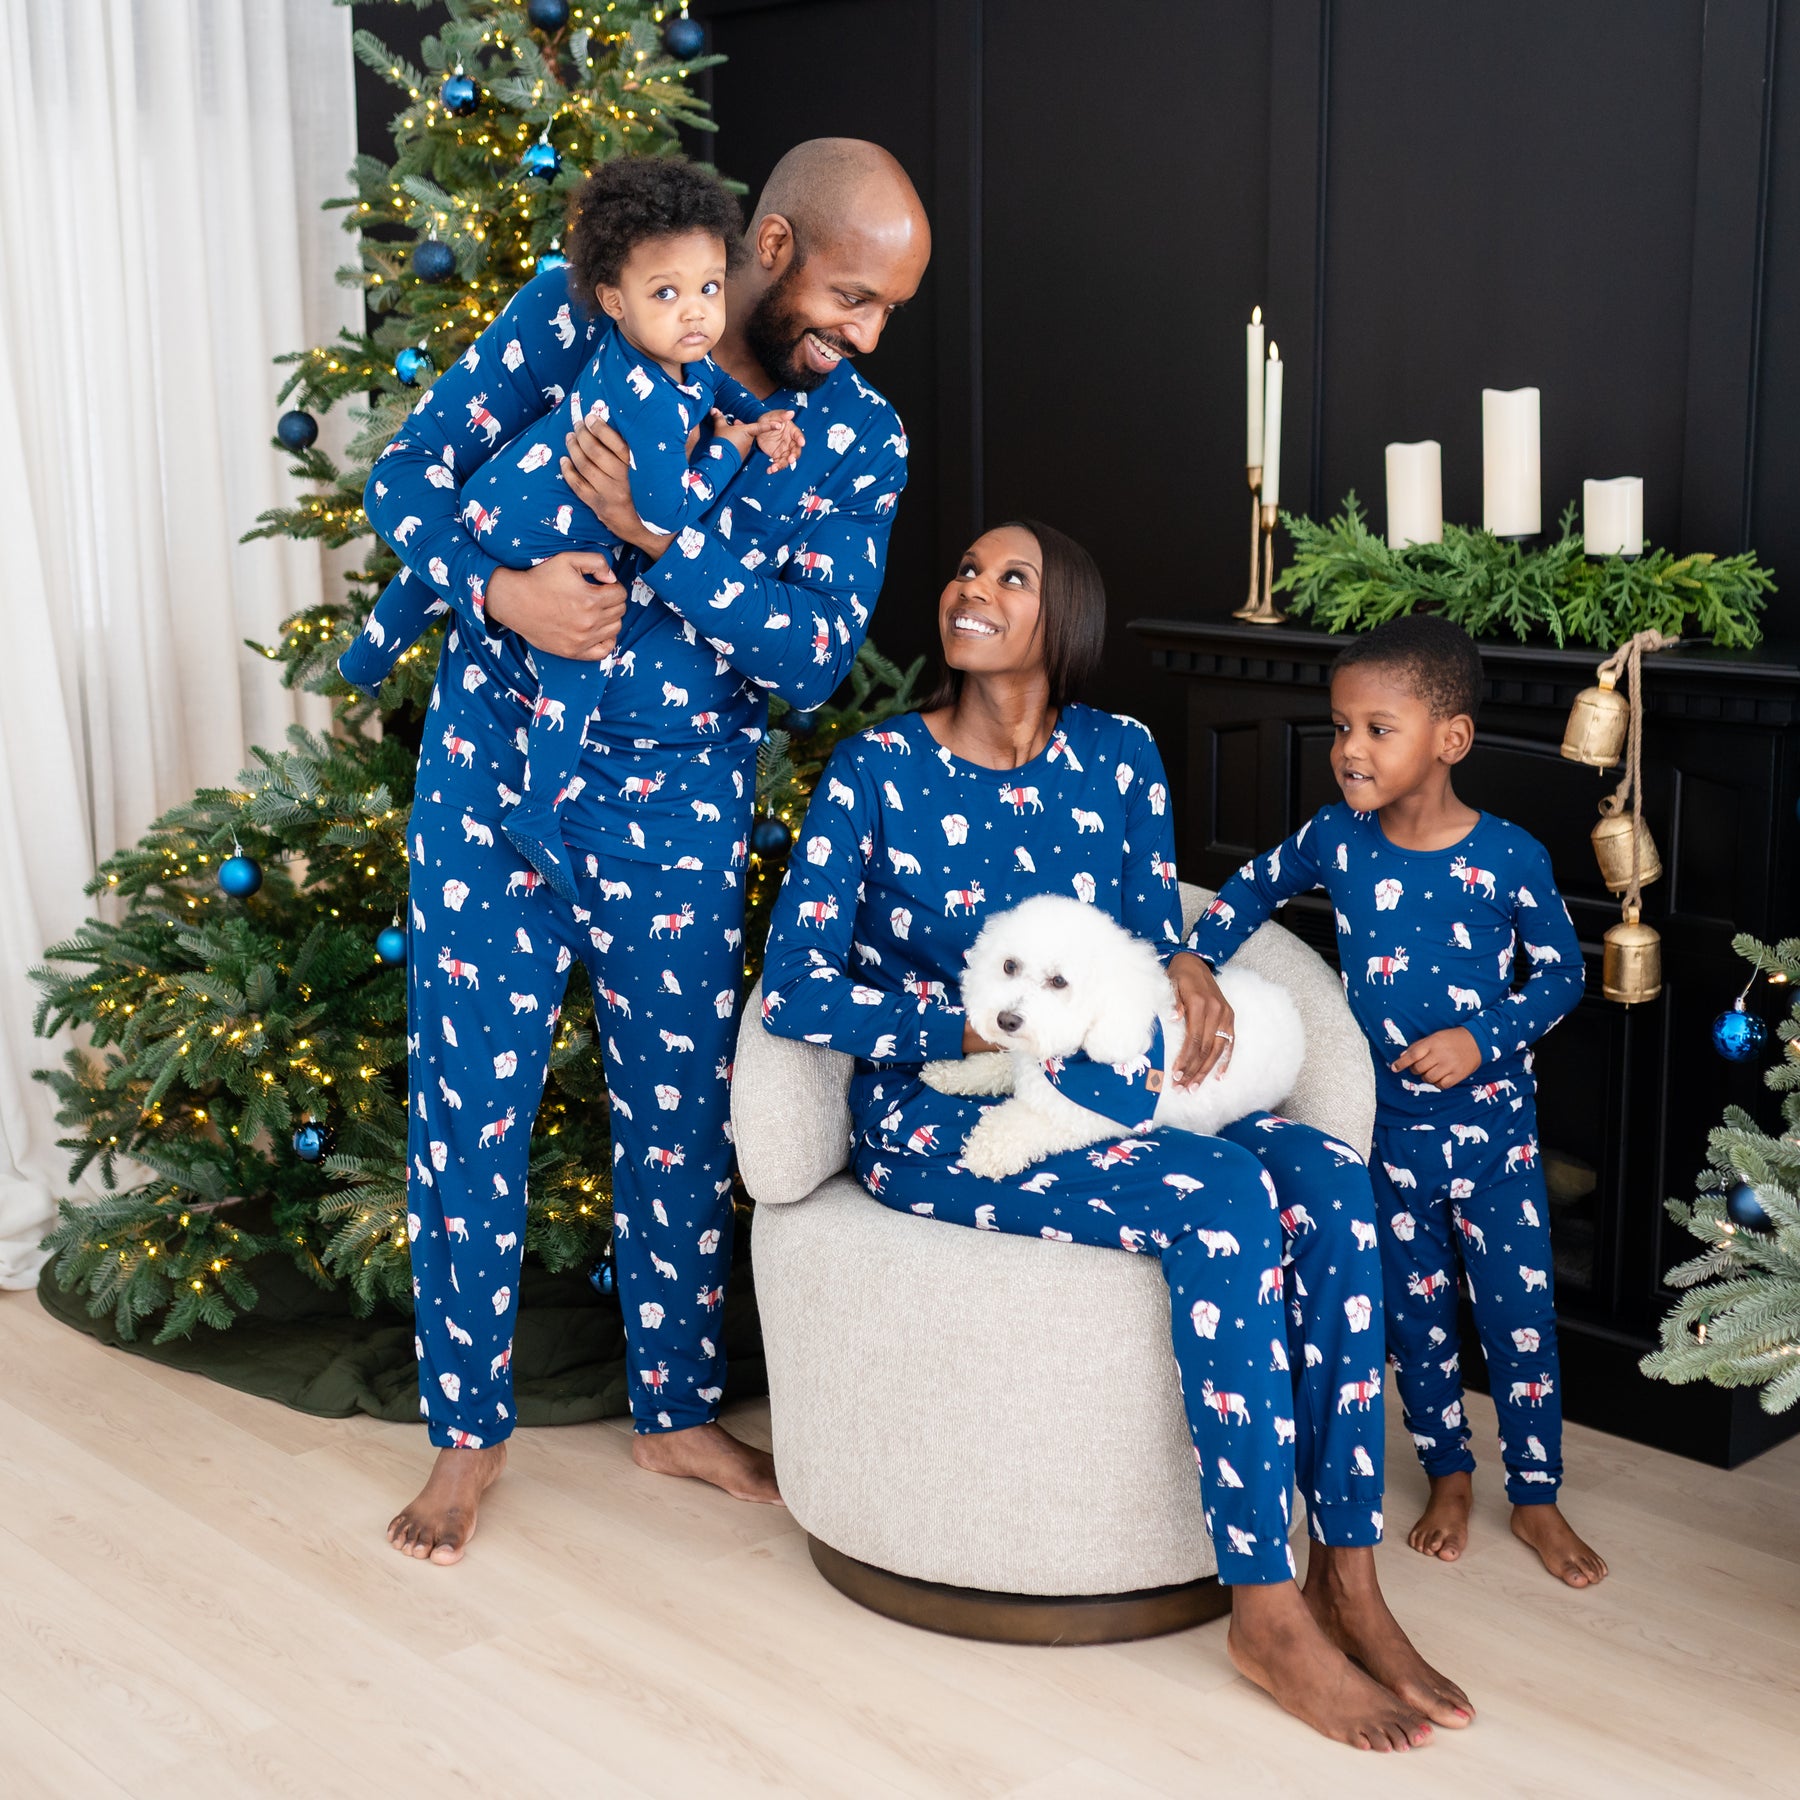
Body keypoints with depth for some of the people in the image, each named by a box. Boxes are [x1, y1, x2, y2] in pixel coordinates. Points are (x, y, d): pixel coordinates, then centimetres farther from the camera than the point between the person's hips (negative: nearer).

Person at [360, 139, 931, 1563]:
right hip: (495, 764, -1)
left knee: (681, 1111, 10)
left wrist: (659, 535, -24)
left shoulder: (862, 438, -3)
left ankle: (678, 1409, 31)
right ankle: (469, 1429, 21)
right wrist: (496, 587, -24)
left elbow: (814, 660, -12)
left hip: (679, 801, 1)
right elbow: (409, 473, -4)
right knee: (469, 1101, 4)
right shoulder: (578, 315, -6)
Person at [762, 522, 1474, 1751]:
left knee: (1333, 1180, -23)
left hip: (1101, 1088, 5)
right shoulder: (877, 770, -6)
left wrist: (1189, 966, -11)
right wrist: (977, 1029, -18)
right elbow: (796, 989, -11)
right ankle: (1266, 1611, -22)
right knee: (1222, 1196, -30)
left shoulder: (1119, 756, 6)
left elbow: (1157, 929, 13)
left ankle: (1347, 1576, -18)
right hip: (932, 1116, -5)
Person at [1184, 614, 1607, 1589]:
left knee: (1519, 1312, 5)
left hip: (1491, 1123, -2)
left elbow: (1561, 972, -4)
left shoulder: (1508, 857, -15)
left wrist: (1484, 1039, -18)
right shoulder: (1336, 840, -6)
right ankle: (1448, 1476, 32)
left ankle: (1536, 1496, 23)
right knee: (1414, 1312, 14)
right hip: (1389, 1123, 3)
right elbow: (1251, 888, 12)